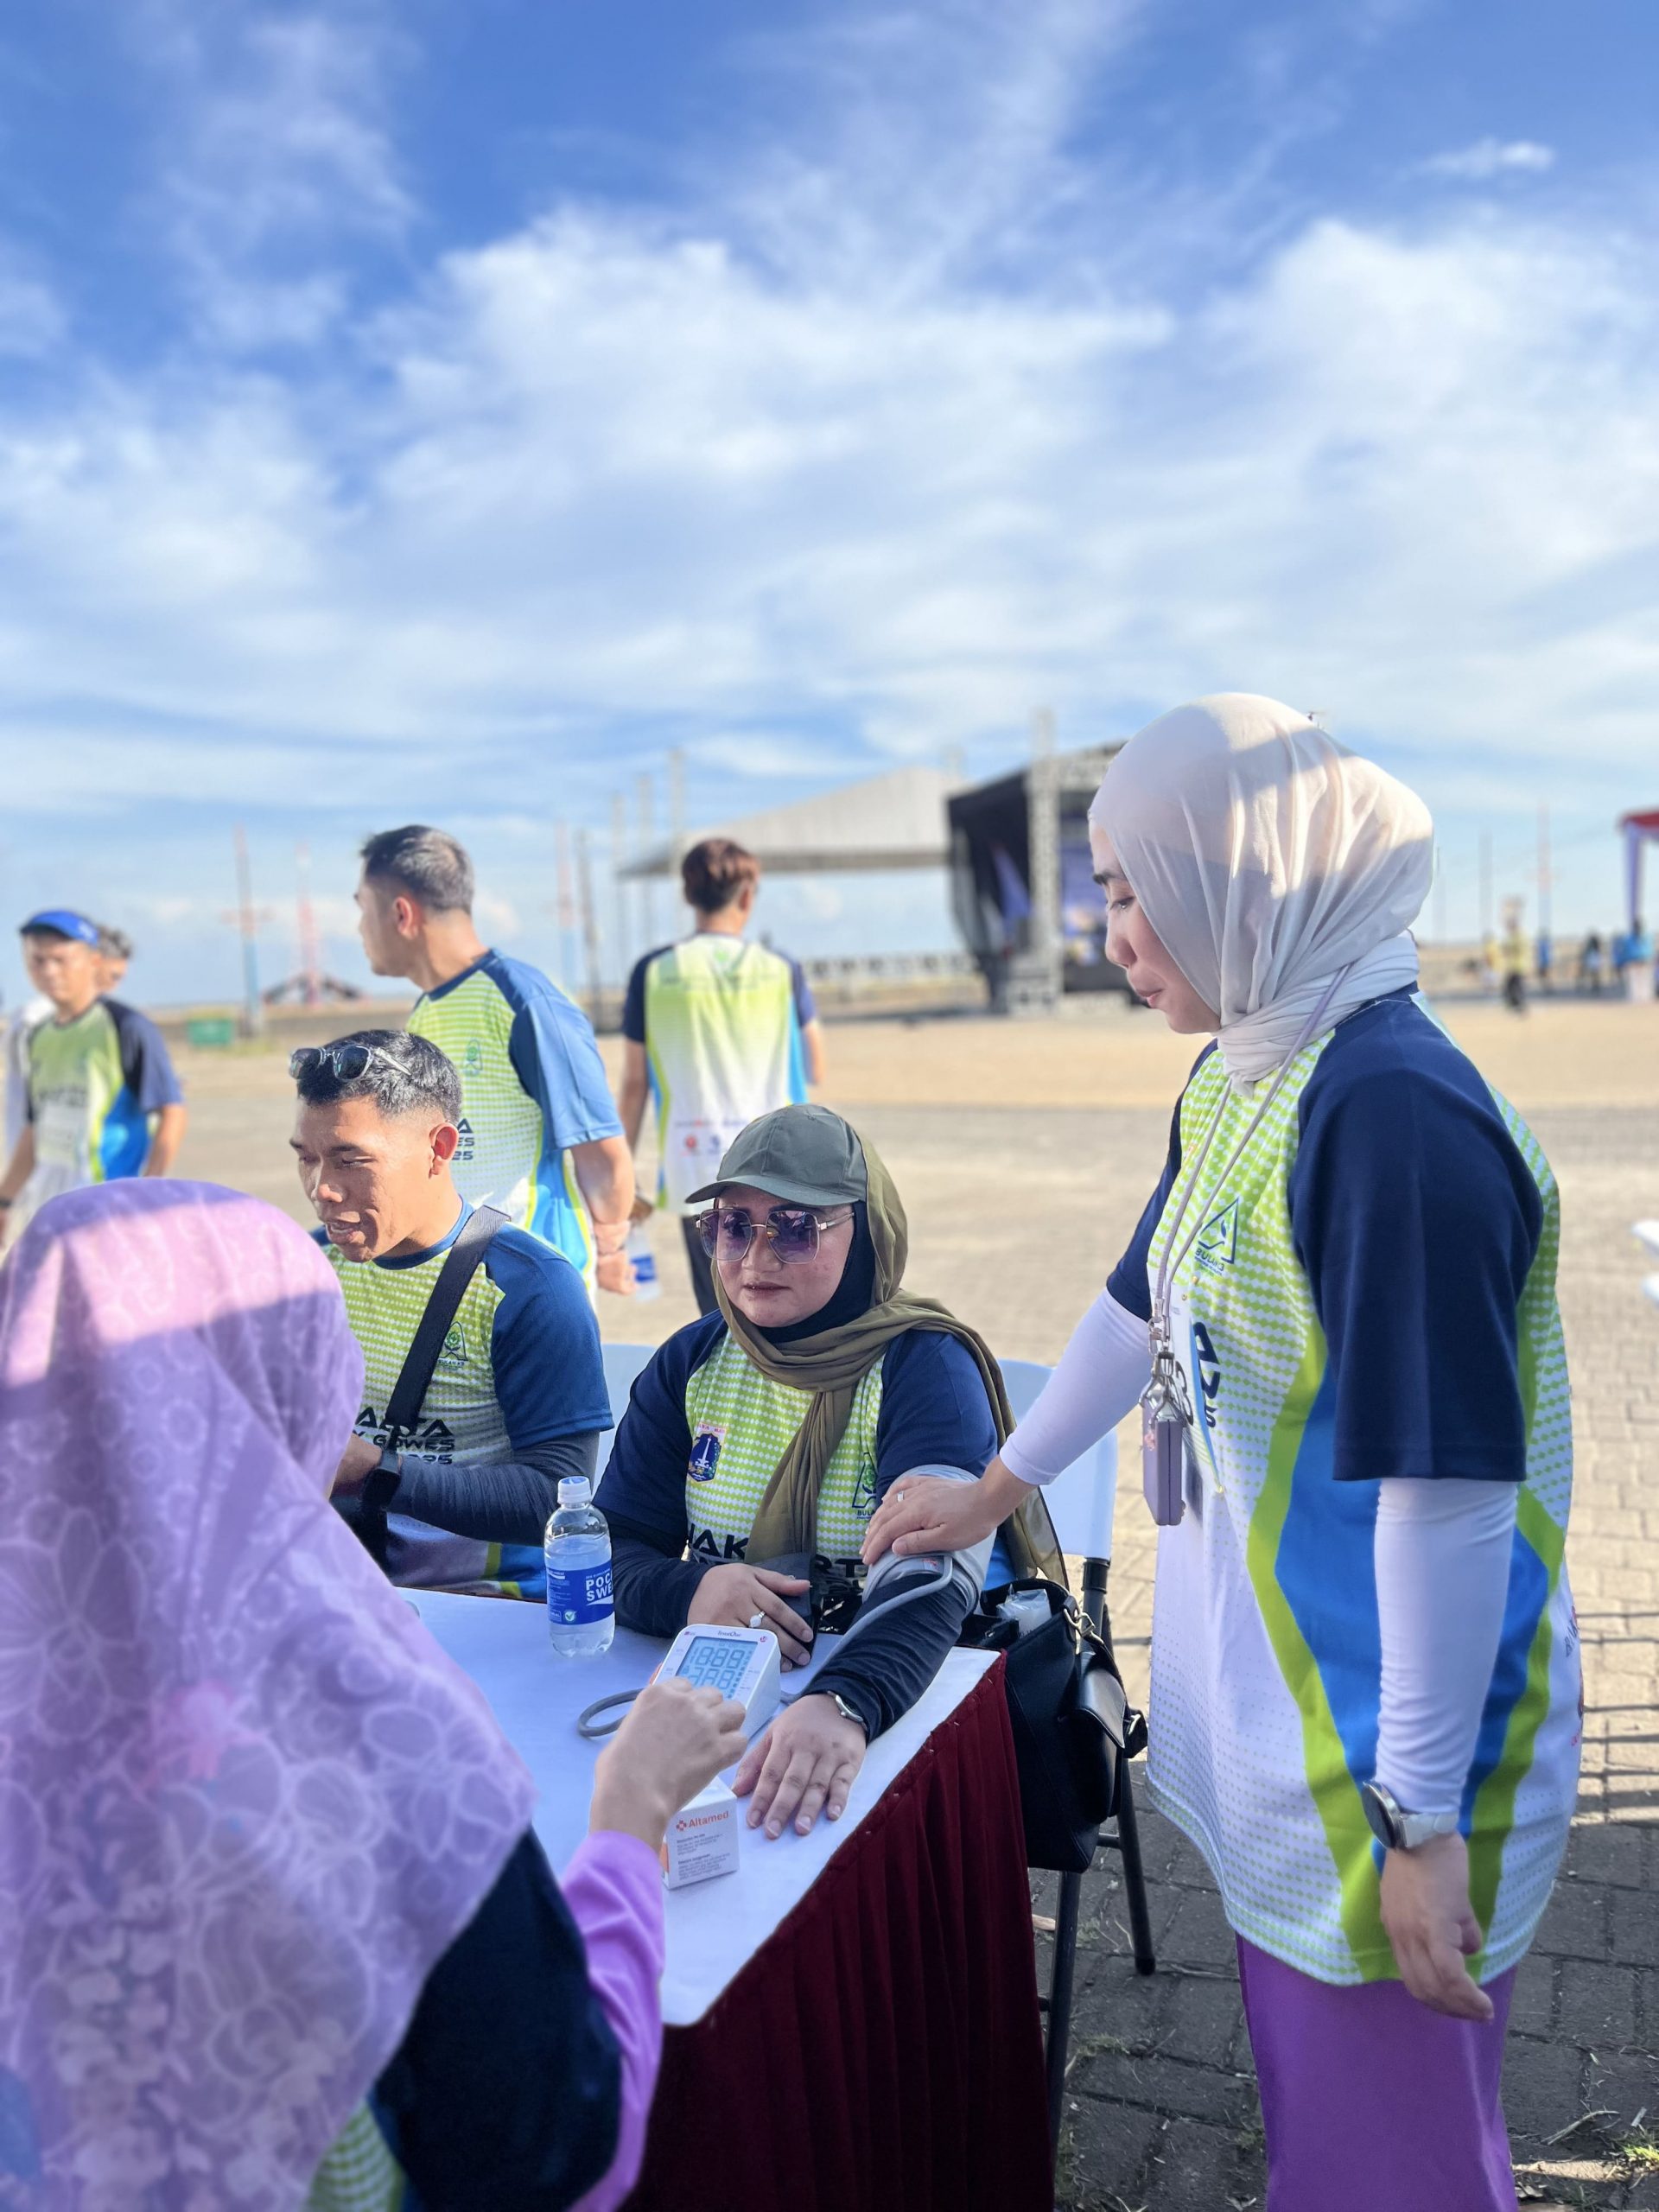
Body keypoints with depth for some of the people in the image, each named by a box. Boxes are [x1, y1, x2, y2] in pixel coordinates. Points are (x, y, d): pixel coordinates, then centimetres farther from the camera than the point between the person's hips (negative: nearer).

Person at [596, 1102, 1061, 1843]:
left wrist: (844, 1705, -45)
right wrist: (687, 1590, -21)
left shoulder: (926, 1368, -11)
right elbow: (612, 1549, 2)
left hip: (891, 1706, -4)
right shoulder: (690, 1363, 4)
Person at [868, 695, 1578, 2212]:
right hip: (1272, 1711, 8)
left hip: (1388, 1746, -8)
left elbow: (1448, 1486, -25)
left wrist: (1423, 1818, -19)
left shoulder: (1394, 1110, -26)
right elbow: (1146, 1308, 15)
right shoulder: (1236, 1083, 3)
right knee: (1305, 2080, 26)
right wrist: (996, 1488, 25)